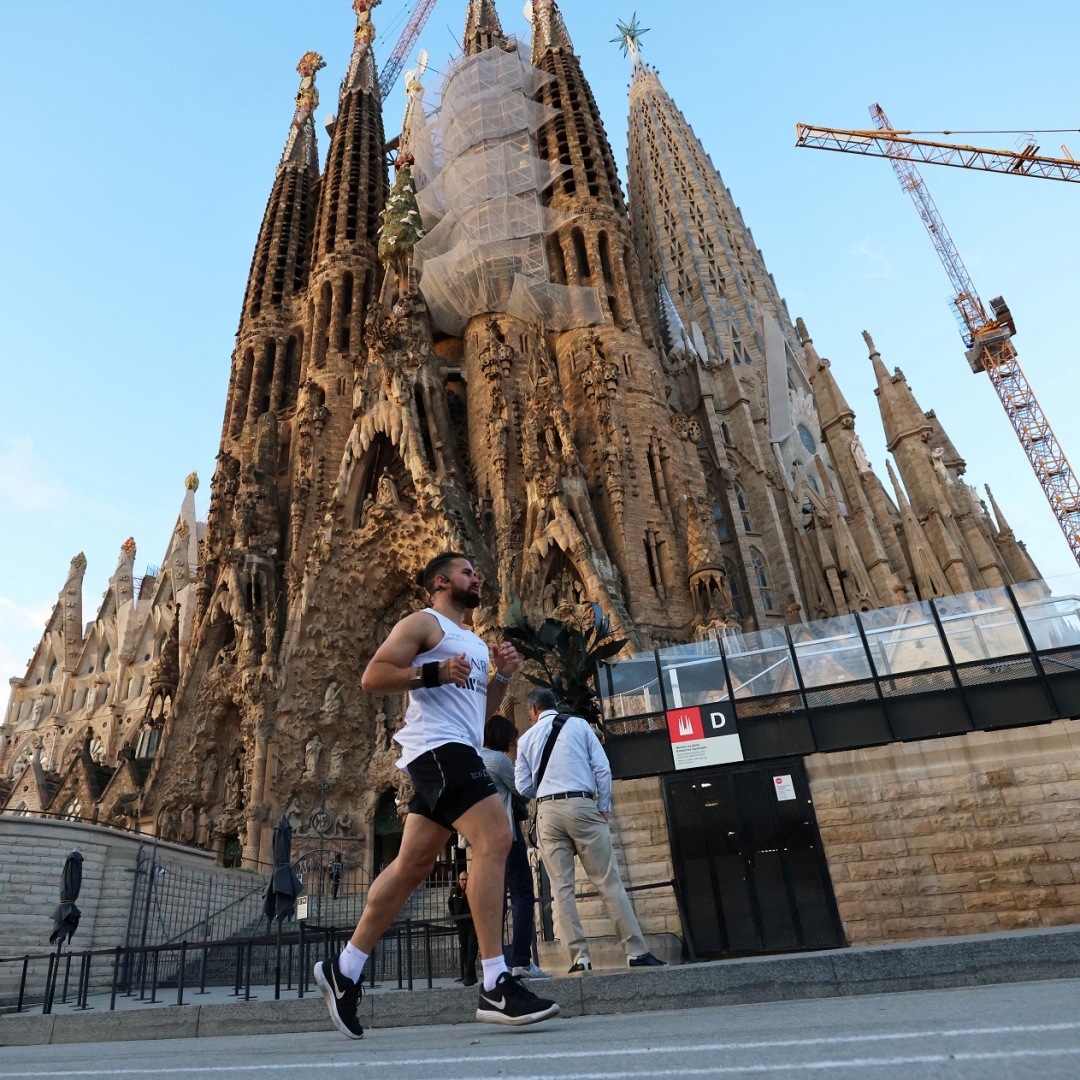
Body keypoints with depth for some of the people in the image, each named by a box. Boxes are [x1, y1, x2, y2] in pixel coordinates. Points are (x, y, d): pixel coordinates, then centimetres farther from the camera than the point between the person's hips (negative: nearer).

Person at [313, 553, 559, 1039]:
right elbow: (372, 676, -8)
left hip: (460, 753, 9)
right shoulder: (423, 622, 1)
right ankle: (495, 986, -18)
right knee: (494, 838, -20)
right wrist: (432, 673, -19)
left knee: (412, 865, 10)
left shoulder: (474, 642, 26)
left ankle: (344, 969, 22)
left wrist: (503, 675, 11)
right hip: (438, 746, -9)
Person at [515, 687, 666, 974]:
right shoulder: (579, 724, 8)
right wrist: (604, 808, 6)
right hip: (583, 806, -1)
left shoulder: (526, 739, 11)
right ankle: (637, 951, 2)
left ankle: (579, 957, 1)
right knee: (608, 881, 2)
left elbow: (524, 788, 10)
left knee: (562, 887, 5)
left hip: (548, 812, 1)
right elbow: (602, 768, 1)